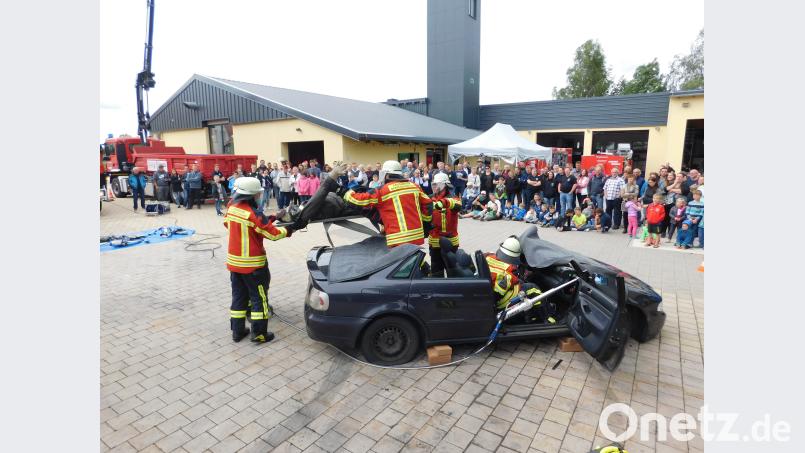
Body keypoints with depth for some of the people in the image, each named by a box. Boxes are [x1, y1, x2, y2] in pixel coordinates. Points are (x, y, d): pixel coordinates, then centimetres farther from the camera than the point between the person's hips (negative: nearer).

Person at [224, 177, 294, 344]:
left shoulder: (231, 207, -1)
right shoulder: (253, 214, -22)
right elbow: (273, 233, -19)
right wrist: (288, 230, -1)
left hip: (234, 261, 7)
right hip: (252, 263, -7)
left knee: (238, 296, 17)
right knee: (259, 298, 6)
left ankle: (237, 331, 25)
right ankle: (259, 334, 13)